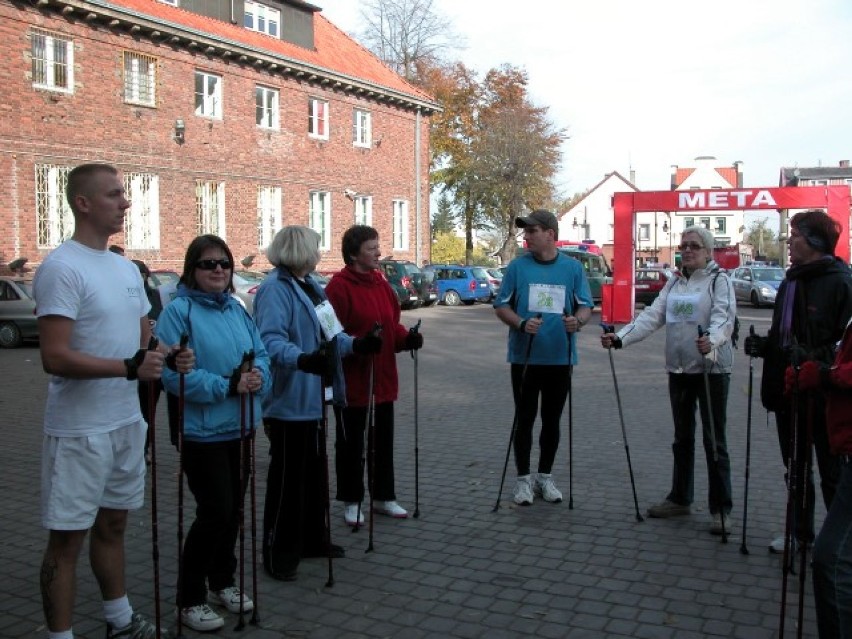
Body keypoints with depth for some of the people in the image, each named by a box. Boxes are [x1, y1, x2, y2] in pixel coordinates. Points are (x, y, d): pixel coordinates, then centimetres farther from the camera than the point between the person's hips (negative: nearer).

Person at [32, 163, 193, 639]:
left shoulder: (128, 269, 10)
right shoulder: (61, 268, -17)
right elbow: (55, 358, -23)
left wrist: (167, 356, -4)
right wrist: (130, 367, -26)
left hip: (128, 422, 8)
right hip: (79, 431, -8)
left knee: (113, 524, 21)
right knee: (68, 538, 3)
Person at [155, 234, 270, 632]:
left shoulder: (236, 309, 10)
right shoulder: (178, 311, -12)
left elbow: (261, 353, 10)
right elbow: (174, 372, -19)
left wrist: (258, 376, -12)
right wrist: (227, 386, -23)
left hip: (240, 427, 7)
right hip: (202, 431, -7)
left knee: (233, 509, 16)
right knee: (215, 512, -5)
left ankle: (222, 582, 35)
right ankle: (189, 599, 13)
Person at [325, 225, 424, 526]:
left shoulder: (381, 283, 10)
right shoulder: (339, 286, -14)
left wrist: (407, 338, -4)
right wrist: (359, 344, -32)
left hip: (383, 379, 7)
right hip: (351, 381, -7)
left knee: (383, 442, 17)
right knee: (351, 444, 7)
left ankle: (384, 497, 31)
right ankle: (351, 501, 22)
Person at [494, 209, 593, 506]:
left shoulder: (573, 267, 3)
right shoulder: (518, 266, 0)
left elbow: (585, 306, 3)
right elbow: (501, 306, 0)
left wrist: (578, 320, -21)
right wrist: (521, 323, -19)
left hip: (560, 358, 1)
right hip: (524, 357, -1)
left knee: (552, 420, 11)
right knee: (525, 419, 5)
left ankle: (545, 477, 26)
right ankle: (523, 479, 18)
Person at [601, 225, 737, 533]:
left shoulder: (719, 279, -6)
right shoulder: (674, 281, 12)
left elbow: (724, 317, -21)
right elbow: (652, 316, 4)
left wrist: (711, 340, -43)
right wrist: (620, 338, -9)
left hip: (712, 368, -6)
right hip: (679, 368, 6)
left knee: (714, 440, 0)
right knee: (682, 438, 16)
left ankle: (721, 509, 10)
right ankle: (680, 498, 29)